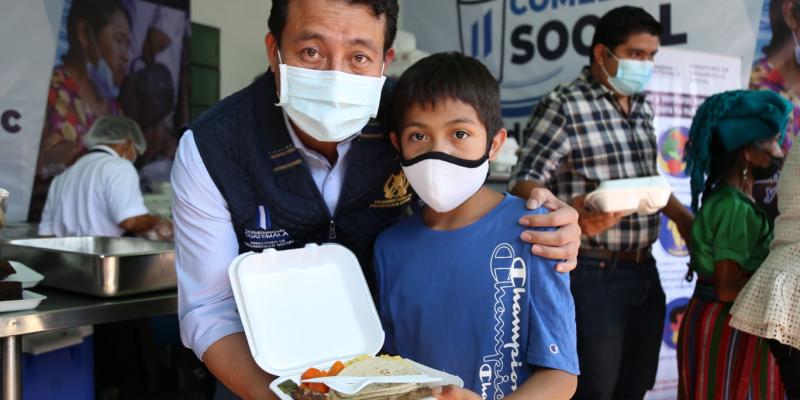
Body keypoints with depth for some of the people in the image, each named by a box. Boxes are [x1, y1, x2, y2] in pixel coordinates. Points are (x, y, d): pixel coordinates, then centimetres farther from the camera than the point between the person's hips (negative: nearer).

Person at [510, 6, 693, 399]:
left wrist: (682, 216, 12)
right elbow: (526, 182, -17)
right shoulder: (564, 106, -10)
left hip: (644, 271, 8)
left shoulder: (642, 107, 13)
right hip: (595, 274, -7)